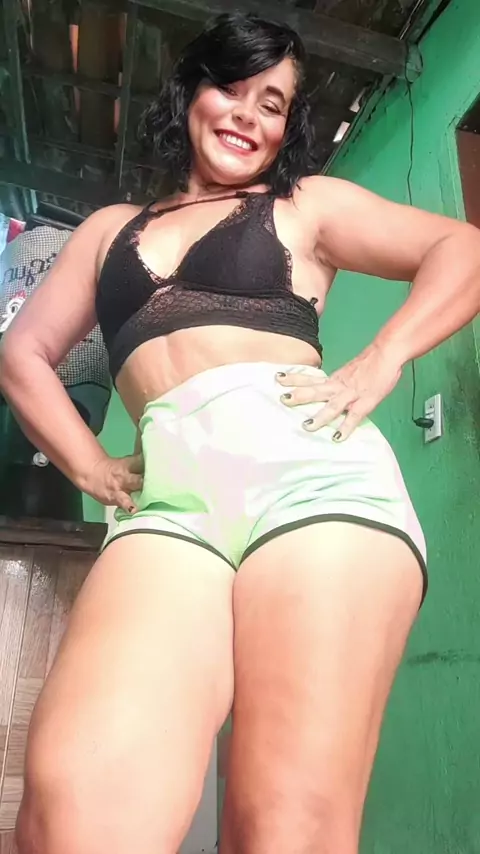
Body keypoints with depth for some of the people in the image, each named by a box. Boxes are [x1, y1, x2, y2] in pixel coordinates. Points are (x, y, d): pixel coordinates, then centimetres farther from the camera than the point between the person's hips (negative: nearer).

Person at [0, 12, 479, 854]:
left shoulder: (306, 205, 23)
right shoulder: (110, 228, 31)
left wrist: (376, 368, 0)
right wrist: (94, 470, 15)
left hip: (310, 476, -1)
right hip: (171, 499, 2)